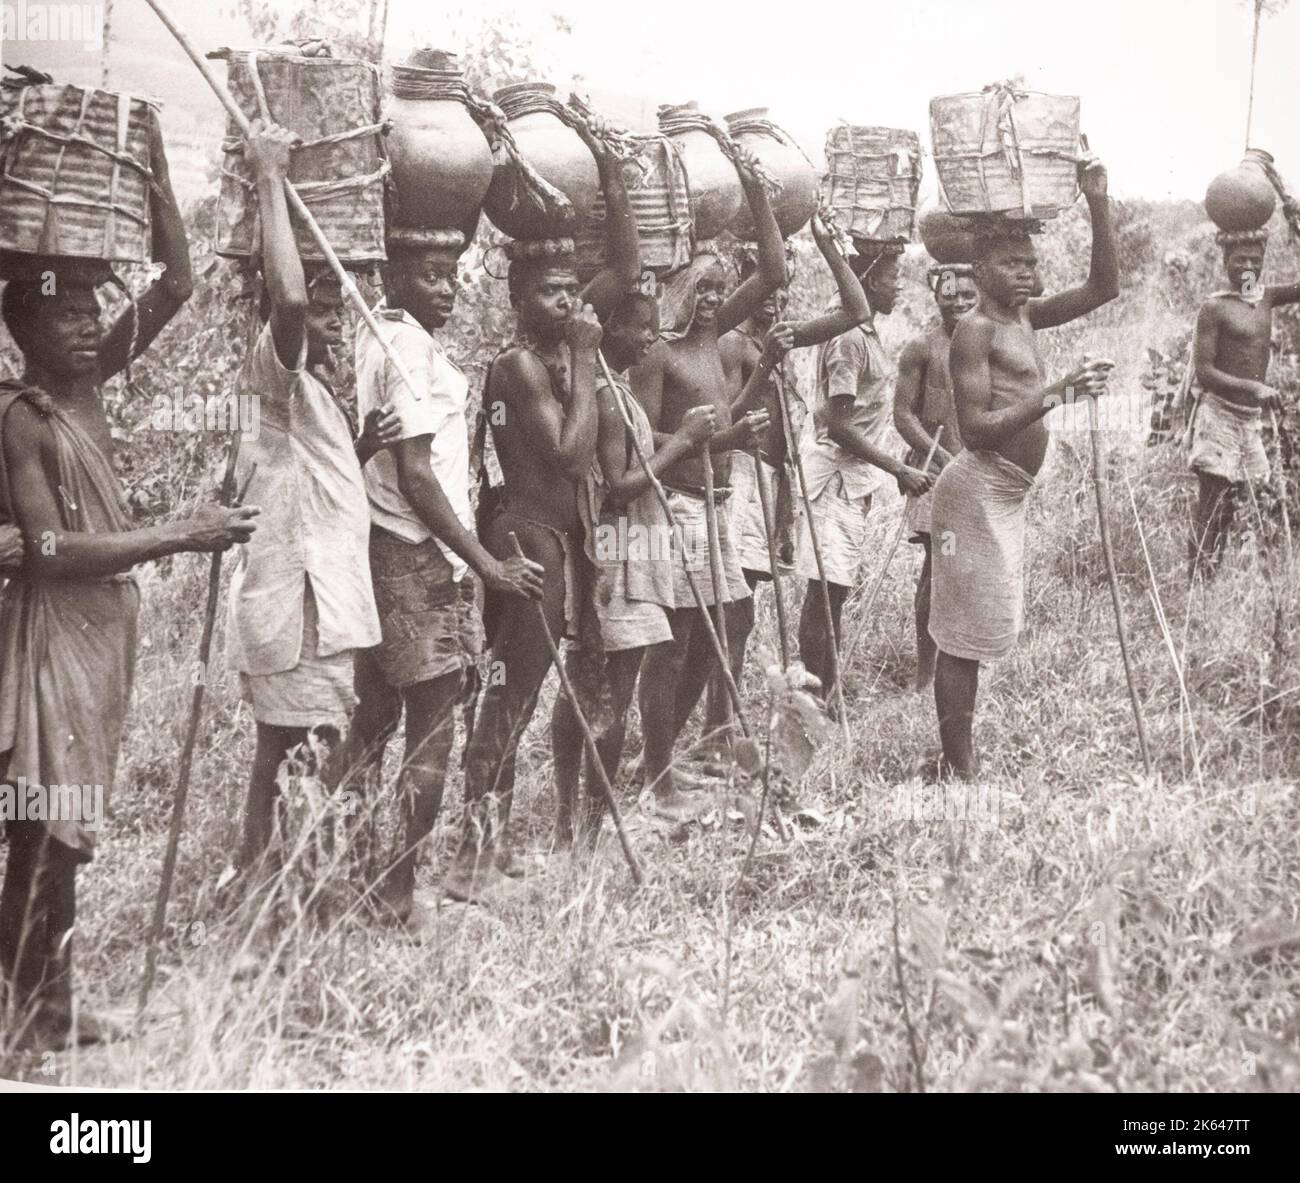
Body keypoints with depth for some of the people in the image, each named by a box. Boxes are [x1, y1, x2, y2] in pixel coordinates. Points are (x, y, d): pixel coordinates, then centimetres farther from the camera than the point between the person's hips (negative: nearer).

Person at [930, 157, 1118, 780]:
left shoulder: (1024, 315, 14)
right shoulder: (975, 329, -12)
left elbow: (1103, 286, 15)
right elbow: (977, 426, -21)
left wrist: (1098, 204, 6)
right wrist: (1057, 393, -26)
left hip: (1006, 494, 10)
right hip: (979, 489, -10)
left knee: (983, 630, 13)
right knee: (965, 633, -5)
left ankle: (960, 761, 20)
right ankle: (959, 768, -1)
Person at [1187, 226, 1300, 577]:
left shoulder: (1266, 298, 9)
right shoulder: (1215, 308, -9)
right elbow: (1203, 373, -14)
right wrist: (1252, 387, -27)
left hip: (1252, 418, 7)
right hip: (1219, 415, -7)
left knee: (1228, 511, 10)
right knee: (1209, 512, -9)